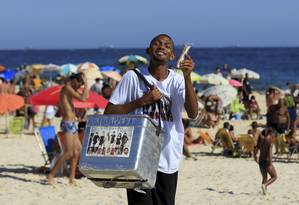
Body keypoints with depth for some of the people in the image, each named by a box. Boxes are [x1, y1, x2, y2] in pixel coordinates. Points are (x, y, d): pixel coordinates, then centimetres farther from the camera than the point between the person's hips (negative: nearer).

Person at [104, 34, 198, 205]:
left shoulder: (178, 81, 3)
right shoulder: (134, 77, -1)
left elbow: (193, 113, -12)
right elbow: (109, 113, -2)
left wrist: (187, 77, -21)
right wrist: (141, 101, -12)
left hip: (168, 162, 3)